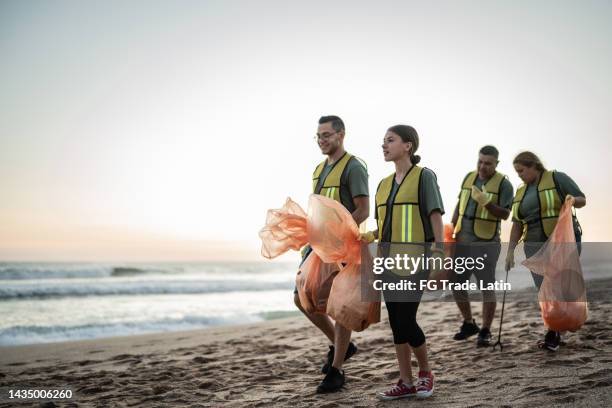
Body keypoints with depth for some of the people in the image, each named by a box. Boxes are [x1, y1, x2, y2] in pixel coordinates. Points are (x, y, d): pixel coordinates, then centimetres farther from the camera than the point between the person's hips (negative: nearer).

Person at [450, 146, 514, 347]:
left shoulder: (504, 184, -6)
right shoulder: (469, 177, 10)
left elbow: (505, 214, -14)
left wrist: (486, 202, -28)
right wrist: (450, 231, 12)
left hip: (486, 244, -6)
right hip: (462, 241, 6)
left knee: (487, 288, -2)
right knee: (456, 284, 9)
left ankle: (485, 331, 10)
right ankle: (469, 324, 27)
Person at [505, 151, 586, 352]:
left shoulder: (557, 178, -1)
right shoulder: (521, 193, 15)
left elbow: (582, 200, -2)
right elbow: (517, 225, 15)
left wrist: (573, 200, -25)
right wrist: (510, 250, 6)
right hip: (535, 247, 5)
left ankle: (553, 333, -1)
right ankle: (555, 335, 9)